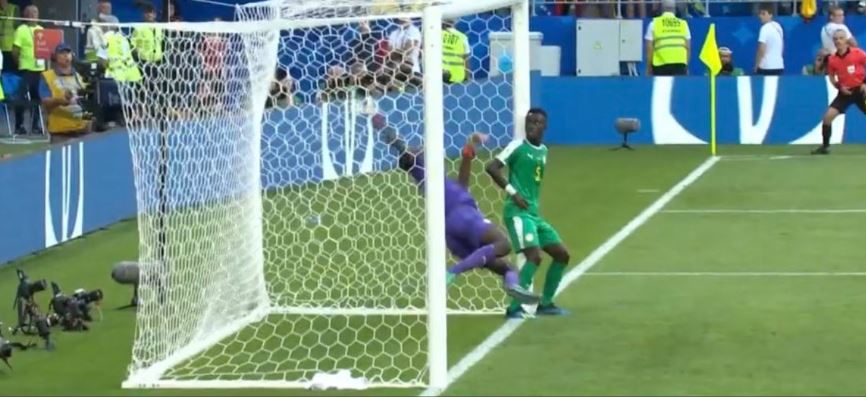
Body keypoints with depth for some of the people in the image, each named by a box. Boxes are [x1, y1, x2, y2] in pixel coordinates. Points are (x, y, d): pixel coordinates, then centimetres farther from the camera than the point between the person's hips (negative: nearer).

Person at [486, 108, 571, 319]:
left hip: (534, 213, 8)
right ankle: (514, 307, -17)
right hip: (518, 212, -8)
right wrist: (513, 192, -17)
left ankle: (545, 304, 20)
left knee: (562, 255, 10)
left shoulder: (543, 151, 16)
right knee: (535, 256, -22)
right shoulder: (518, 146, -6)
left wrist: (534, 202, 14)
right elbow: (491, 167, -15)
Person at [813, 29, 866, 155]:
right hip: (845, 91, 2)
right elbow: (831, 77, 11)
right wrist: (839, 87, -7)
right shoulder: (832, 59, -4)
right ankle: (825, 146, 4)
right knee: (828, 116, -9)